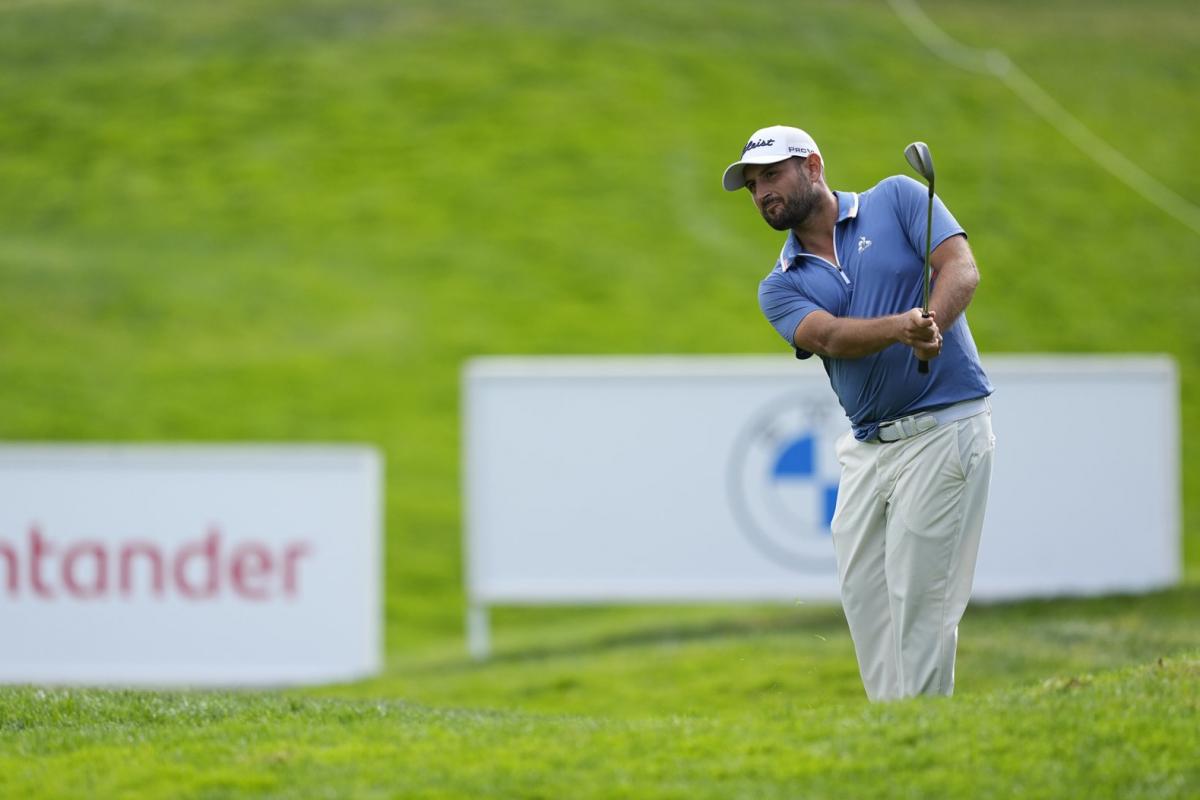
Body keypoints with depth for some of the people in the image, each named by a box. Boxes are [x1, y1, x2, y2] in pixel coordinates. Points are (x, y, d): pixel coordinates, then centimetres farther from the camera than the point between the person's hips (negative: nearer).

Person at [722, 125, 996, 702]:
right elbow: (828, 336, -10)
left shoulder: (897, 200, 2)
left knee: (917, 601, -8)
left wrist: (932, 325, -31)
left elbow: (961, 269, -10)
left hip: (943, 427, -6)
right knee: (862, 593, 5)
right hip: (866, 447, 6)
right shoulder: (781, 286, 10)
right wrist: (900, 327, -30)